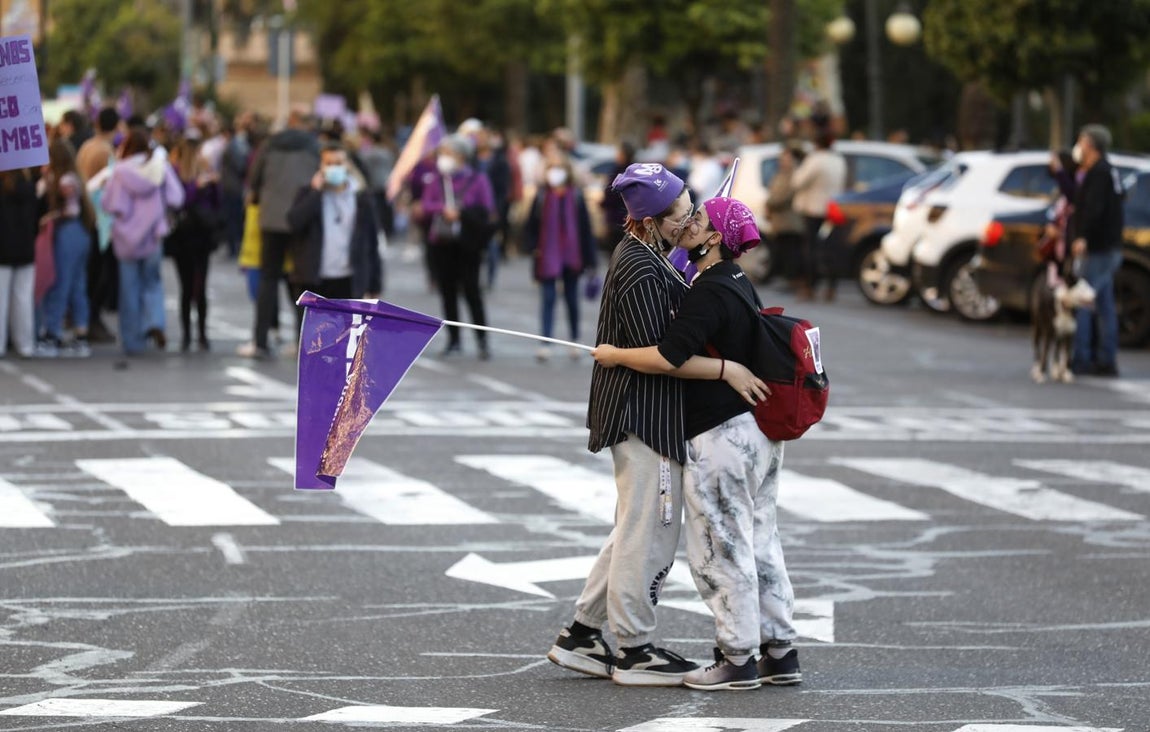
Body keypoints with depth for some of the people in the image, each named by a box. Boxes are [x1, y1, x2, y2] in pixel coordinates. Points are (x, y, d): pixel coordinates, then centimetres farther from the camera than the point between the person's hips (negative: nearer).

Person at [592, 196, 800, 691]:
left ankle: (738, 659, 4)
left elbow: (667, 358, -24)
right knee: (759, 541, 14)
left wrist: (613, 355, -11)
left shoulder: (709, 293, -18)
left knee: (721, 548, -1)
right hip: (757, 429, 10)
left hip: (719, 435, -10)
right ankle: (779, 651, 18)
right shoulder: (738, 284, 13)